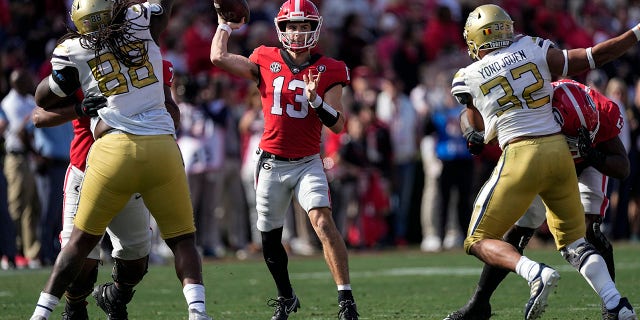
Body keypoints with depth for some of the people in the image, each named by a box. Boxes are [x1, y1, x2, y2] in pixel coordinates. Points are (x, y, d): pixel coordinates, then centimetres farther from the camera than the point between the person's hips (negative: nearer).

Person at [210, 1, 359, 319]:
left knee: (323, 221, -23)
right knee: (270, 238, 11)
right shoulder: (265, 62, 2)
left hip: (307, 163, -2)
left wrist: (316, 100, -22)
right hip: (271, 163, 2)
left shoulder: (328, 71, -2)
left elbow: (338, 125, -6)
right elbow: (219, 57, -4)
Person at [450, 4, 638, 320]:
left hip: (521, 154, -3)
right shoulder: (535, 51, 7)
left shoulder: (467, 79, 4)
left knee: (480, 240, 7)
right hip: (559, 149, 4)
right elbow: (594, 56, 9)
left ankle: (537, 273, -20)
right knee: (573, 240, 17)